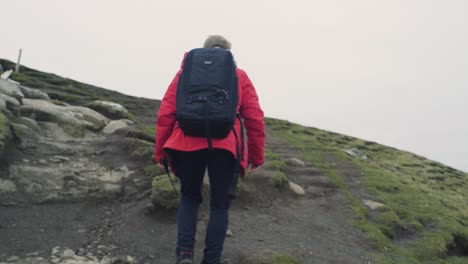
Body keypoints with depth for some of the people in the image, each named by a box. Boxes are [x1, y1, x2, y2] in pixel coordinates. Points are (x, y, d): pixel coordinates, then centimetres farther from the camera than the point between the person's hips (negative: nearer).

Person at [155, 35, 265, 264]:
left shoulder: (186, 71, 18)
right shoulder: (239, 75, 16)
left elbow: (165, 113, 9)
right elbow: (254, 118, 8)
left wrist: (160, 151, 13)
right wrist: (256, 156, 14)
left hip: (188, 143, 1)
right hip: (225, 146, -1)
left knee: (189, 197, 20)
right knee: (220, 204, 13)